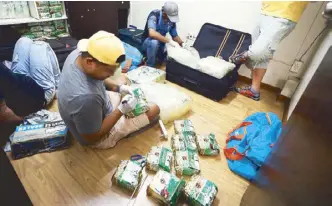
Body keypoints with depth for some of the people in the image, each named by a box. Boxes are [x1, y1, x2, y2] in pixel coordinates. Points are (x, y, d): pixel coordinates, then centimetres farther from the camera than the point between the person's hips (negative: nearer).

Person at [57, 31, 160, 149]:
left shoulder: (79, 54, -20)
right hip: (100, 136, -7)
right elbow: (92, 138, -28)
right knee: (154, 110, -3)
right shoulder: (85, 98, -45)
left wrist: (119, 87, -9)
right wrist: (121, 111, -29)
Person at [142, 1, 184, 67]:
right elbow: (152, 33, -41)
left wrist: (182, 43, -14)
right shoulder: (154, 15, -25)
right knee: (154, 42, -39)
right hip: (148, 42, -7)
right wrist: (169, 41, -40)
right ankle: (149, 67, -18)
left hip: (160, 44, 7)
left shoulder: (172, 20, -7)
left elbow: (175, 36, 4)